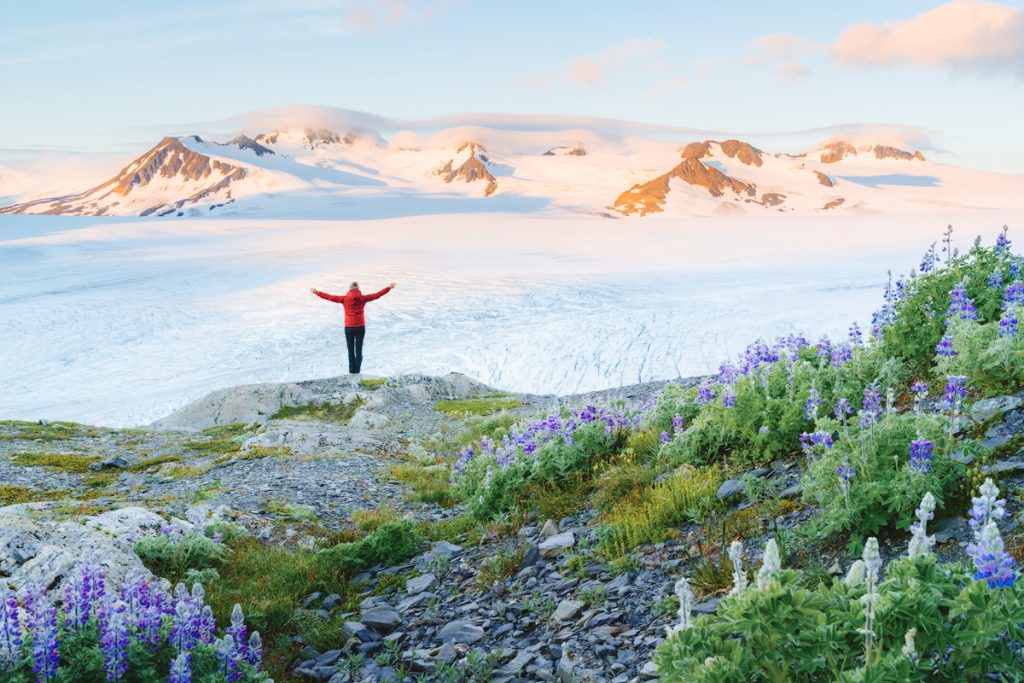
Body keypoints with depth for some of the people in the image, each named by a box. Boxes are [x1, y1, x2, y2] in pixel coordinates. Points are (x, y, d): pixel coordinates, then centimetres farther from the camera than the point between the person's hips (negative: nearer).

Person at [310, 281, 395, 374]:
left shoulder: (344, 299, -6)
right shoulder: (363, 298, -4)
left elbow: (329, 297, -2)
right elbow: (377, 295, 2)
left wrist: (316, 292, 7)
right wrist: (389, 288, 12)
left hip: (349, 327, 0)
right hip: (360, 327, 0)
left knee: (351, 349, 10)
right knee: (359, 349, 7)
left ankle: (352, 370, 10)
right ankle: (357, 369, -1)